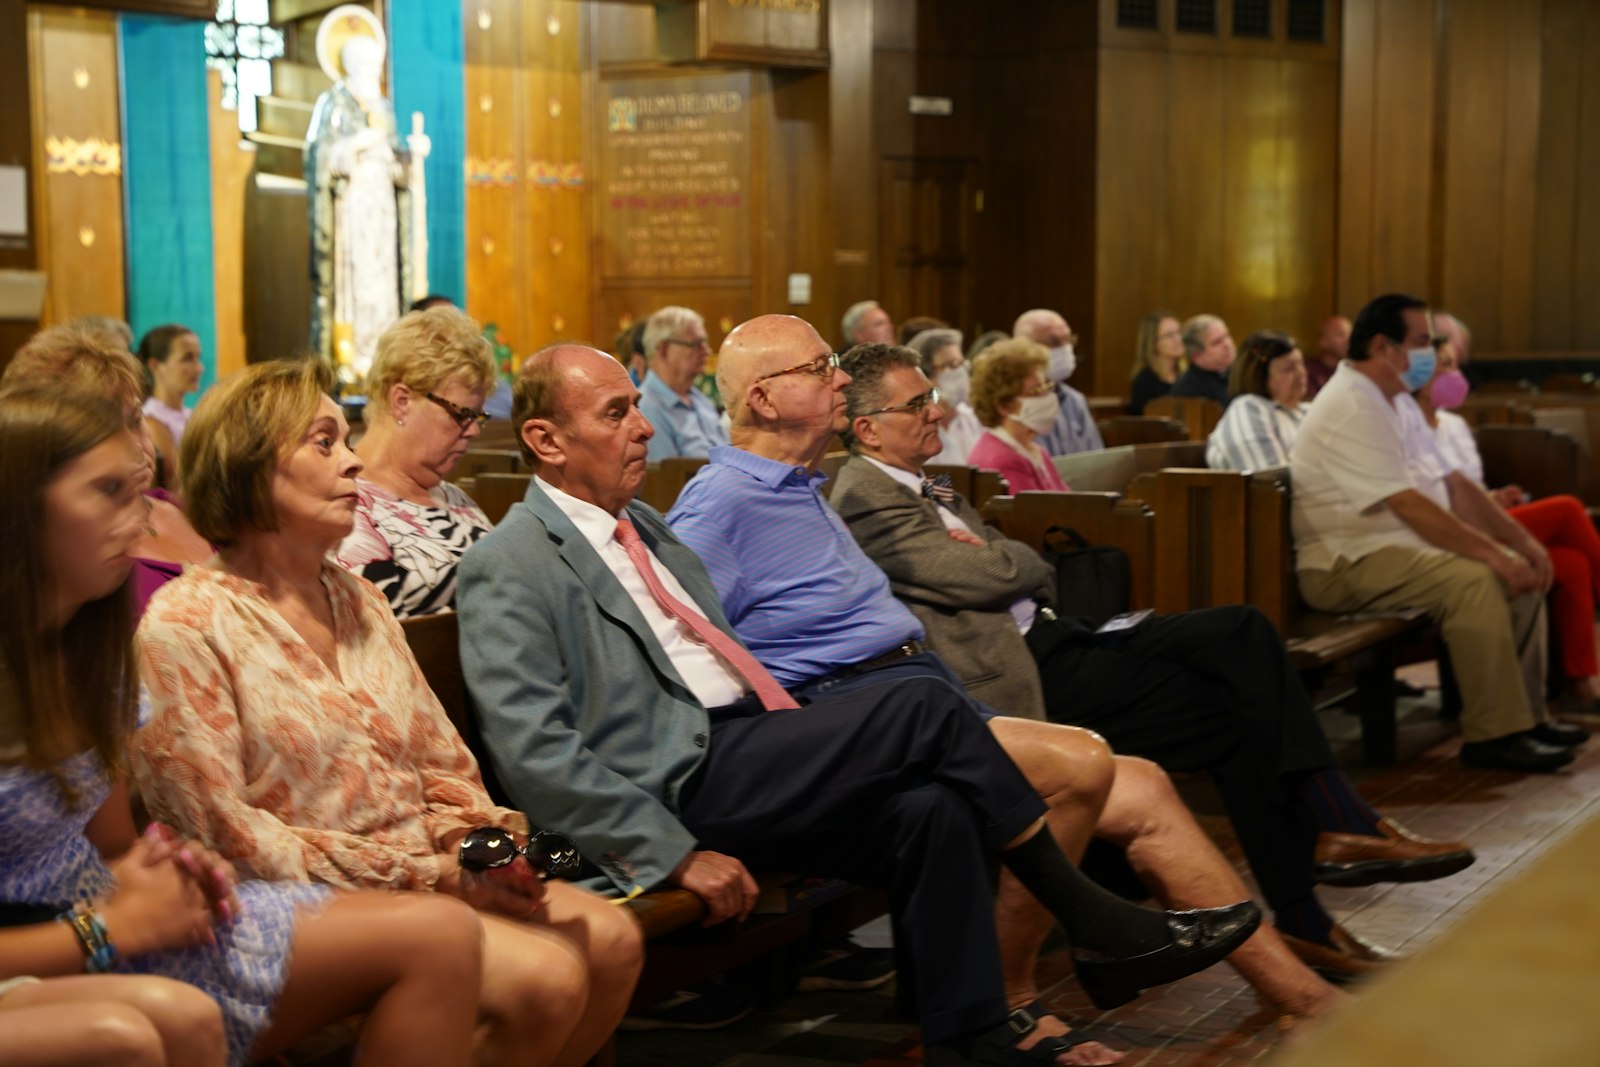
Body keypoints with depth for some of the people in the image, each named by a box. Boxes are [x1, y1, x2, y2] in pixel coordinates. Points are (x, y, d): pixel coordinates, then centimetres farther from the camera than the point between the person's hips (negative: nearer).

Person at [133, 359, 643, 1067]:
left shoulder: (358, 601, 16)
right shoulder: (185, 625, -8)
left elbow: (443, 764, 18)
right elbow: (221, 832, -14)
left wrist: (480, 837, -6)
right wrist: (424, 873, -16)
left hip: (432, 873, 7)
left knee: (612, 940, -15)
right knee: (547, 975, -25)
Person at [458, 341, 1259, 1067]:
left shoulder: (643, 527, 20)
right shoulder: (509, 570, -7)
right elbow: (534, 752, -16)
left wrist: (800, 741, 10)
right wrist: (676, 853, -20)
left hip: (740, 750, 8)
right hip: (678, 782, -8)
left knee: (932, 809, -18)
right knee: (928, 709, -18)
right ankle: (1092, 921, -5)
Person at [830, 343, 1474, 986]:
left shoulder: (921, 488, 22)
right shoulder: (864, 499, -11)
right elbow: (991, 576, -19)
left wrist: (994, 559, -4)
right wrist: (1020, 561, 4)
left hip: (1050, 636, 10)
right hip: (1023, 674, -10)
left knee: (1241, 630, -6)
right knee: (1229, 713, -14)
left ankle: (1334, 823, -12)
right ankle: (1300, 921, -6)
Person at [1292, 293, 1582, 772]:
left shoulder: (1398, 403, 15)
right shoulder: (1350, 409, -18)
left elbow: (1453, 485, 16)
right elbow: (1410, 507, -25)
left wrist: (1521, 540, 5)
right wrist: (1495, 555, -23)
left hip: (1401, 547, 11)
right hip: (1347, 565, -11)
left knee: (1522, 570, 3)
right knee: (1474, 579, -28)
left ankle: (1525, 714, 9)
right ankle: (1492, 735, -22)